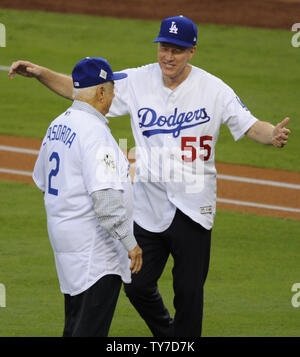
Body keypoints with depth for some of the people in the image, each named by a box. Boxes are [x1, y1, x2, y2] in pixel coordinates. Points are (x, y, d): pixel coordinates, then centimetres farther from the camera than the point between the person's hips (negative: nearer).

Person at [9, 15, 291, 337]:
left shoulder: (214, 89, -8)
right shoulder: (137, 81, -3)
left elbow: (251, 126, -11)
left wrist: (272, 135, -34)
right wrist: (39, 73, -14)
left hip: (192, 208, -2)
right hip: (147, 204, 2)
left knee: (189, 290, 3)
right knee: (137, 285, 8)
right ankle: (168, 335, 34)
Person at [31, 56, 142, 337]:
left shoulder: (57, 125, 10)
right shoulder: (94, 131, -19)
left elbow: (42, 180, 24)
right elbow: (106, 197, -27)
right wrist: (130, 242, -23)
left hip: (62, 237, 10)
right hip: (95, 250, -10)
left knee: (75, 326, 17)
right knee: (91, 330, -9)